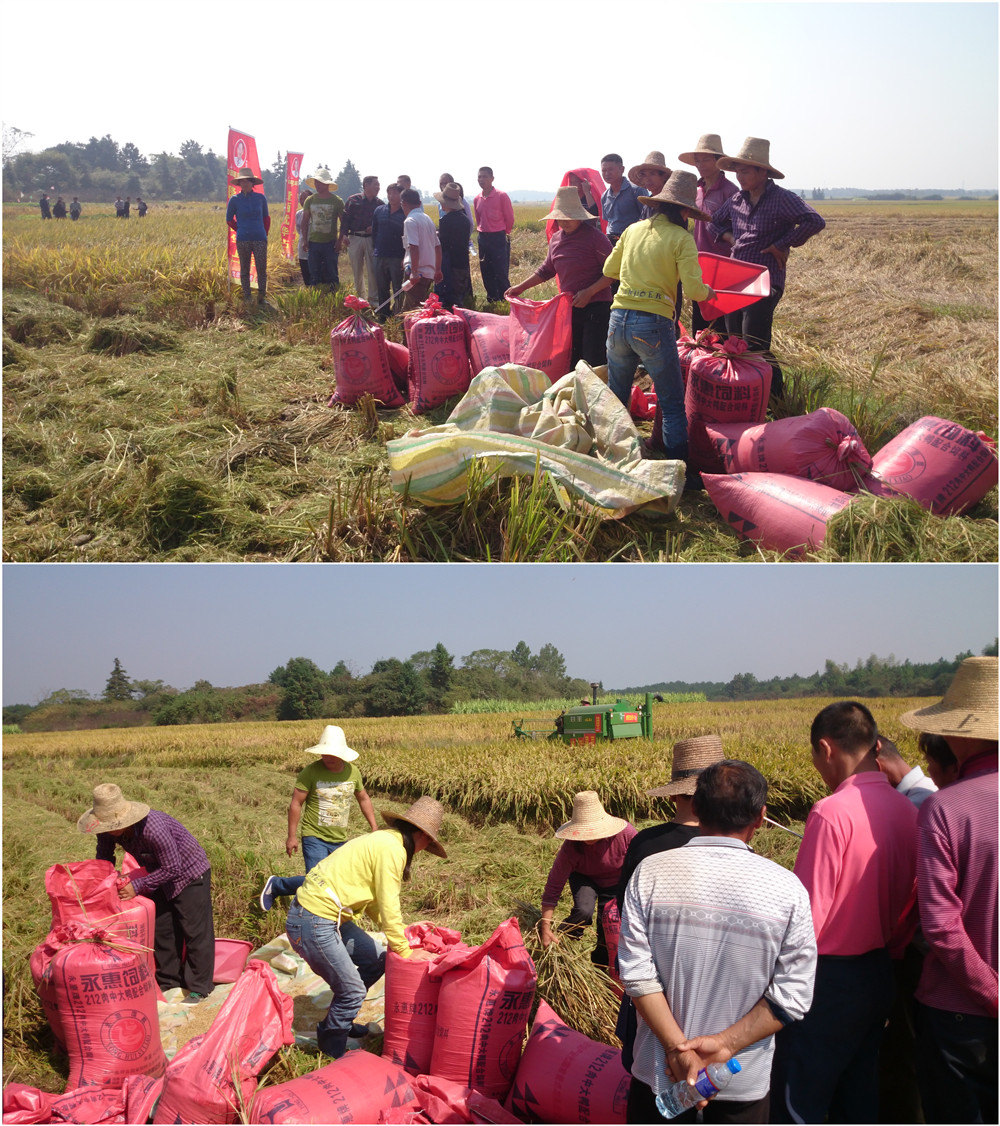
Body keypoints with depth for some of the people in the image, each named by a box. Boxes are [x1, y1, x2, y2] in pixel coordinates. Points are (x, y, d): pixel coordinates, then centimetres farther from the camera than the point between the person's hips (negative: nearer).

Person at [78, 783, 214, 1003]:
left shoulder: (152, 827, -40)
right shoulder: (109, 832, -17)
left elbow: (173, 867, -30)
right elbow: (104, 859, 5)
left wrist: (138, 886, -30)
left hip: (190, 872, -7)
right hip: (162, 875, 7)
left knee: (195, 929, -4)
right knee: (162, 929, 12)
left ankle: (199, 987, 5)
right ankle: (168, 982, 26)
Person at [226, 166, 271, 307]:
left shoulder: (260, 198, 4)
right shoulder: (235, 200, 0)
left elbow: (266, 217, 16)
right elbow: (229, 219, 12)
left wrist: (265, 233, 12)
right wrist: (241, 230, 12)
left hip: (260, 239, 1)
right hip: (242, 240, 0)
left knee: (262, 269, -3)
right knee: (244, 270, 5)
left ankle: (261, 298, 7)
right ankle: (247, 298, 12)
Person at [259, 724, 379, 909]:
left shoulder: (353, 772, 2)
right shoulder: (311, 772, -12)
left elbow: (363, 799, 17)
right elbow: (296, 804, -8)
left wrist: (374, 828, 16)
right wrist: (292, 836, -10)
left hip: (340, 840, 5)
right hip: (315, 838, -5)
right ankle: (275, 885, 6)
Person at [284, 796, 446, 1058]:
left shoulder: (382, 840, 15)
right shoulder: (391, 849, -16)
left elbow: (373, 903, 20)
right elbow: (389, 909, -14)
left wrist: (400, 936, 13)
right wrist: (405, 952, -3)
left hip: (328, 918, 10)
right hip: (312, 925, -10)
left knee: (375, 961, 18)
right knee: (353, 991, -2)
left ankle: (340, 1020, 34)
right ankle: (332, 1052, 20)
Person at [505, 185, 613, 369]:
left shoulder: (594, 236, -11)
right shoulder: (556, 239, 10)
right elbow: (546, 270, 24)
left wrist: (589, 292, -20)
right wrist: (521, 287, 19)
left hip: (596, 307, -7)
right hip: (569, 308, 7)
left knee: (594, 362, -9)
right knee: (572, 359, 10)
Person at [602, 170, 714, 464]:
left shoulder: (633, 230, 11)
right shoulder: (681, 238, -4)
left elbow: (609, 269, 22)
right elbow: (694, 290, -10)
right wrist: (708, 292, 11)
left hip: (618, 319, 5)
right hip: (653, 323, -5)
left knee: (616, 396, 19)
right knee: (672, 406, 3)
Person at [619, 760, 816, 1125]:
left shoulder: (651, 873, -12)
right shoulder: (787, 888, -13)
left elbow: (636, 974, -14)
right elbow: (791, 995, -14)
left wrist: (677, 1048, -12)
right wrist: (726, 1043, -13)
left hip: (659, 1070, 0)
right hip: (745, 1080, 0)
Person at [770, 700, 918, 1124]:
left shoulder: (833, 812, -22)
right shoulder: (907, 811, 0)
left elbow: (808, 913, -20)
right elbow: (913, 902, 10)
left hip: (828, 978, -7)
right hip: (878, 976, 7)